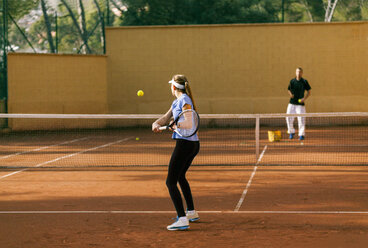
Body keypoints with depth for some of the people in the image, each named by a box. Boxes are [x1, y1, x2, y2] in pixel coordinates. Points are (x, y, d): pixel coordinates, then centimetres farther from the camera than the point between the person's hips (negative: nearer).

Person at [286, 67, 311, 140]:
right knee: (288, 118, -3)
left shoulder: (304, 82, 0)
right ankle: (291, 132, 18)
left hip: (300, 104, -2)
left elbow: (309, 92, 4)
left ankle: (302, 134, 5)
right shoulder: (292, 81, 7)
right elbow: (289, 90, 17)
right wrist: (290, 94, -6)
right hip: (292, 103, 2)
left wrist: (304, 98, -12)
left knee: (301, 119, -7)